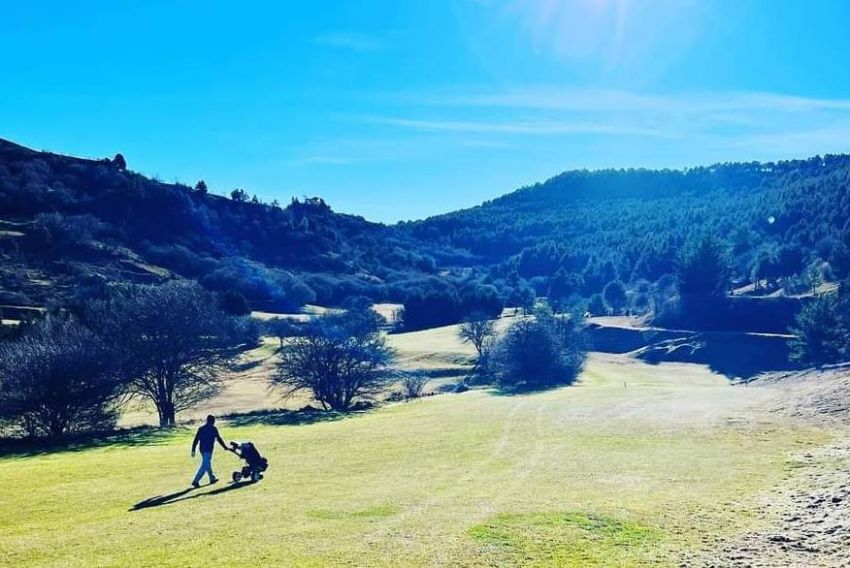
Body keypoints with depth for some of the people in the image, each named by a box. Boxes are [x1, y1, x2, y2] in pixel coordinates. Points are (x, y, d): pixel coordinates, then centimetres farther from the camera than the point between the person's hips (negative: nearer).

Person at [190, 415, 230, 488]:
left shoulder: (201, 429, 10)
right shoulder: (213, 429, -6)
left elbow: (196, 440, 6)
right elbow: (218, 439, -4)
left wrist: (193, 450, 8)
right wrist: (225, 447, 5)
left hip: (202, 449, 7)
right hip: (208, 450, -7)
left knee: (207, 464, 22)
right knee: (204, 466, -6)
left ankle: (212, 478, 35)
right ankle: (196, 481, -14)